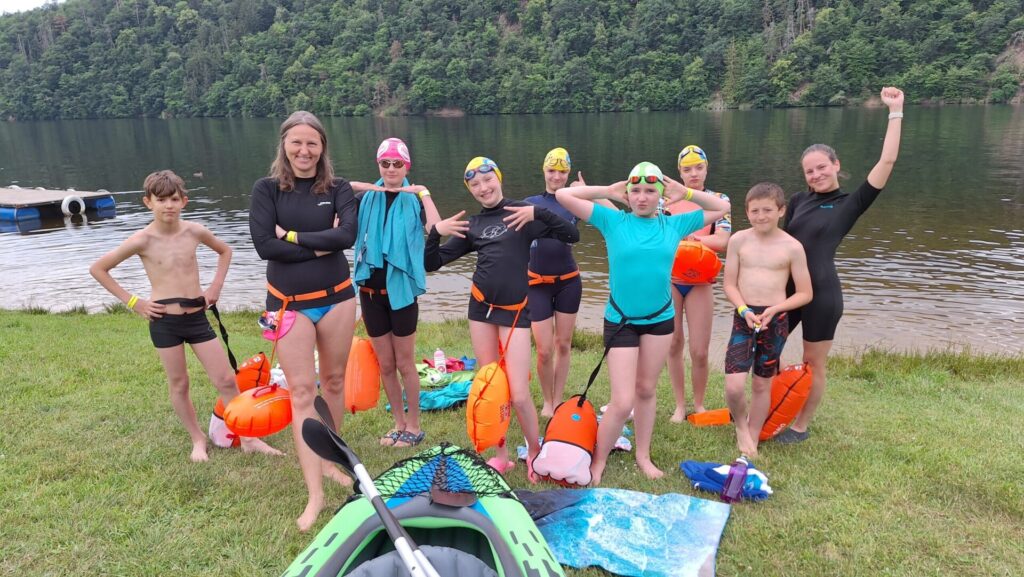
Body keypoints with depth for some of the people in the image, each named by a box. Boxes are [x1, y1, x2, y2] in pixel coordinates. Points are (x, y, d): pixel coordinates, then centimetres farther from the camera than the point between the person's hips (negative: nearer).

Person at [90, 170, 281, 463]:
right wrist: (132, 302, -4)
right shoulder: (143, 240, -9)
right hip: (164, 321, -2)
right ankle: (198, 439, 27)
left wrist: (216, 287, 9)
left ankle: (248, 438, 14)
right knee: (179, 384, 9)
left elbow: (225, 251, 19)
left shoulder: (195, 231, -1)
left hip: (197, 317, 2)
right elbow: (97, 269, -1)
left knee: (226, 380, 3)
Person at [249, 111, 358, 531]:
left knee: (333, 381, 12)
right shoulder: (267, 189, -3)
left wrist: (294, 236, -16)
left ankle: (329, 460, 32)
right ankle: (315, 494, 1)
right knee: (301, 391, -3)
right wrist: (322, 245, -14)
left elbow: (348, 235, -17)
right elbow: (264, 245, -15)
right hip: (289, 303, -2)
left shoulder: (338, 189, 0)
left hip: (336, 298, 2)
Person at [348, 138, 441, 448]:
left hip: (402, 289, -3)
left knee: (405, 363, 6)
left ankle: (413, 426, 21)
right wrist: (355, 186, -16)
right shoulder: (367, 197, 4)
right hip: (370, 289, 3)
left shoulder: (414, 199, -3)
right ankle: (399, 423, 28)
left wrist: (424, 193, -21)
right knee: (385, 364, 12)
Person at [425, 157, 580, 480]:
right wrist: (435, 231, -6)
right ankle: (501, 455, 25)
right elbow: (431, 264, 10)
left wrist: (538, 213, -20)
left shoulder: (523, 214, -1)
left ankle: (535, 453, 18)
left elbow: (572, 235, -11)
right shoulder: (471, 226, 9)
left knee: (519, 395, -7)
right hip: (480, 308, 4)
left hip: (515, 311, -4)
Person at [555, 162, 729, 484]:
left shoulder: (673, 225, 2)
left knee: (646, 391, 17)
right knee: (622, 402, -6)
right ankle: (598, 460, 16)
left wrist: (685, 193, 4)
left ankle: (643, 456, 33)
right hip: (620, 321, -3)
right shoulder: (612, 221, -6)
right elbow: (563, 196, -10)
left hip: (660, 319, 3)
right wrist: (608, 191, -5)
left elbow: (722, 208, 13)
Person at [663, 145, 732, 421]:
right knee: (673, 344, 9)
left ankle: (699, 404, 23)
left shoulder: (718, 200, 2)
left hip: (700, 282, -1)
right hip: (669, 279, 1)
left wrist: (685, 235, -18)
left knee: (699, 351, 0)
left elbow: (722, 241, -11)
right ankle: (680, 405, 24)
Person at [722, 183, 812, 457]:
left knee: (762, 384, 12)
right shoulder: (738, 240, -1)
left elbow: (805, 293, -1)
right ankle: (740, 425, 21)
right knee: (734, 386, -12)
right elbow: (730, 284, 1)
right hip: (744, 316, 0)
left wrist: (773, 309, -15)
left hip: (776, 320, 0)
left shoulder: (792, 247, -3)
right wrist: (744, 310, -16)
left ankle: (752, 442, 30)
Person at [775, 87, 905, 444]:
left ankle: (801, 426, 23)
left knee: (813, 363, 7)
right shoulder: (798, 201, 8)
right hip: (787, 287, 5)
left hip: (821, 292, -5)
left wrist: (895, 112, -10)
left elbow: (887, 162, -10)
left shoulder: (851, 204, -3)